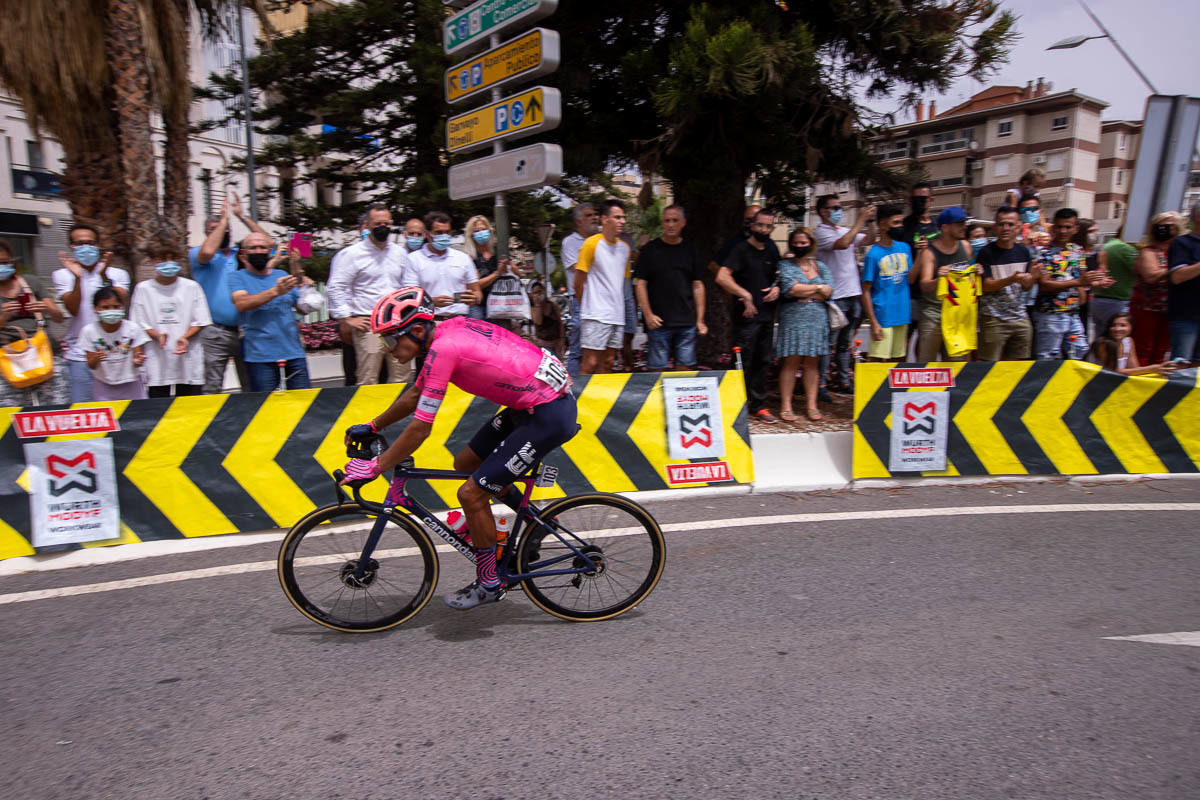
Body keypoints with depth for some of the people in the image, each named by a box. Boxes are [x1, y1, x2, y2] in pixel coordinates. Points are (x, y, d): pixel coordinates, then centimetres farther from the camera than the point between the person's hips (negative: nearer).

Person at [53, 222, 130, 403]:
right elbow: (73, 310, -8)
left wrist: (103, 276, -22)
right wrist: (77, 278, -19)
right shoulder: (62, 275, 6)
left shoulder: (117, 274, 7)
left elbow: (119, 304, -10)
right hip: (79, 356, 0)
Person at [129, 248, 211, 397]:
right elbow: (139, 323, 7)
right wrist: (157, 335, -13)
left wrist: (185, 337, -12)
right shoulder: (143, 288, 9)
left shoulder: (191, 287, 8)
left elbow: (200, 321, 5)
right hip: (157, 361, 0)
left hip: (188, 362, 0)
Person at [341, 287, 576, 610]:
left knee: (471, 494, -4)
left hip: (549, 414, -10)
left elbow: (419, 429, -18)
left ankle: (489, 584, 15)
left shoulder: (442, 349, -21)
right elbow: (415, 394, 21)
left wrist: (374, 466, -7)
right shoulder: (448, 329, 7)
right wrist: (372, 426, 26)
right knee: (466, 462, 18)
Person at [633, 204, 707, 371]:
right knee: (657, 369, 0)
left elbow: (698, 286, 13)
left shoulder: (690, 251, 11)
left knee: (685, 367, 5)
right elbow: (640, 284, 0)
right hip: (658, 323, -3)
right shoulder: (649, 250, 3)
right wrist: (648, 314, -10)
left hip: (687, 322, 3)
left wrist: (700, 319, 7)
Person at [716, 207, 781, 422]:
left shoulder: (771, 250, 13)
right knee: (742, 364, -4)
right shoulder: (741, 249, -7)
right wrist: (745, 295, -22)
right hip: (746, 316, -7)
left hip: (767, 316, 7)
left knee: (762, 362, 11)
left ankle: (758, 406, 20)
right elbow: (722, 277, -20)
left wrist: (776, 288, 5)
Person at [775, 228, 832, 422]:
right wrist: (817, 288, -2)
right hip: (792, 321, -3)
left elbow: (828, 292, 1)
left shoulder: (821, 267, 15)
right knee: (790, 362, -4)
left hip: (817, 321, 3)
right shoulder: (785, 265, 4)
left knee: (812, 363, 5)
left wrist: (801, 292, -8)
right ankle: (785, 406, 1)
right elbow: (789, 288, -13)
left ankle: (811, 404, 12)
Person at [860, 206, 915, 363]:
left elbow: (910, 279, 5)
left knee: (898, 360, 12)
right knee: (879, 362, -7)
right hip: (882, 318, -6)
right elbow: (866, 291, -10)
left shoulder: (905, 248, 10)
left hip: (902, 316, 6)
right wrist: (873, 322, -15)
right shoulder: (873, 254, -9)